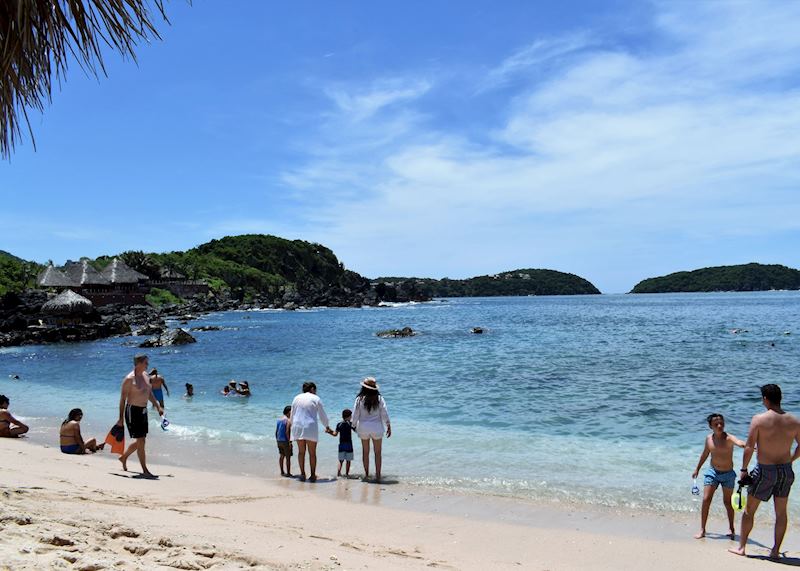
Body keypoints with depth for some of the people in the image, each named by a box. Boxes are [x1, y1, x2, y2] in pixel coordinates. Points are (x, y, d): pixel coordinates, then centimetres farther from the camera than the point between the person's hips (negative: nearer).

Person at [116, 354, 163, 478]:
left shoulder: (145, 375, 9)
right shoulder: (129, 379, -14)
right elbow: (123, 399, -13)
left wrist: (158, 406, 13)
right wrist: (121, 418, -14)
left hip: (143, 411, 8)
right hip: (133, 411, -8)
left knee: (140, 441, 17)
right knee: (141, 441, -7)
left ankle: (124, 457, 41)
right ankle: (145, 471, -1)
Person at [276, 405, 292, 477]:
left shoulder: (279, 419, 10)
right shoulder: (288, 420, -14)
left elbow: (276, 431, 12)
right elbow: (287, 432, -21)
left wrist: (277, 440, 19)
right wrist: (289, 442, -19)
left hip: (279, 441, 8)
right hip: (285, 441, -8)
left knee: (282, 456, 17)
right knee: (288, 457, -3)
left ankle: (282, 472, 24)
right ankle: (288, 473, -2)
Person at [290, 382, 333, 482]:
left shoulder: (297, 398, 12)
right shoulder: (316, 399, 2)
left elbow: (292, 415, 15)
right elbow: (323, 415, 7)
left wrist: (293, 424, 31)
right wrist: (327, 427, 22)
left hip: (298, 427, 3)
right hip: (311, 428, -3)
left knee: (301, 452, 10)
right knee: (312, 452, 3)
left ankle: (302, 474, 8)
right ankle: (313, 475, 3)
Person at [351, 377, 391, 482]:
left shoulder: (359, 399, -7)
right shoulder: (379, 399, -6)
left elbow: (355, 415, -2)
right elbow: (385, 414, -5)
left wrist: (354, 426, 13)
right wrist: (389, 426, 5)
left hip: (363, 427, 1)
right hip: (376, 428, -1)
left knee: (365, 452, 14)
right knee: (378, 452, 9)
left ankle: (366, 475, 17)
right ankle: (377, 475, 7)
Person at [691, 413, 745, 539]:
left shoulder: (729, 438, -17)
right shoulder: (709, 439, -2)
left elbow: (740, 443, -40)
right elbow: (705, 454, 14)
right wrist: (697, 469, 22)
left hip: (728, 473, -3)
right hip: (712, 472, 3)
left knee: (728, 501, 8)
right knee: (706, 499, -3)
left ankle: (731, 529, 27)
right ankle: (702, 530, 5)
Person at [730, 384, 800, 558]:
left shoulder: (759, 419, -15)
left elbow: (749, 447, -15)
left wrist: (744, 469, -4)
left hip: (765, 470, -4)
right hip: (786, 470, 4)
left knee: (749, 510, 10)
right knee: (781, 513, 15)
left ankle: (741, 547, 17)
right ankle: (776, 551, 20)